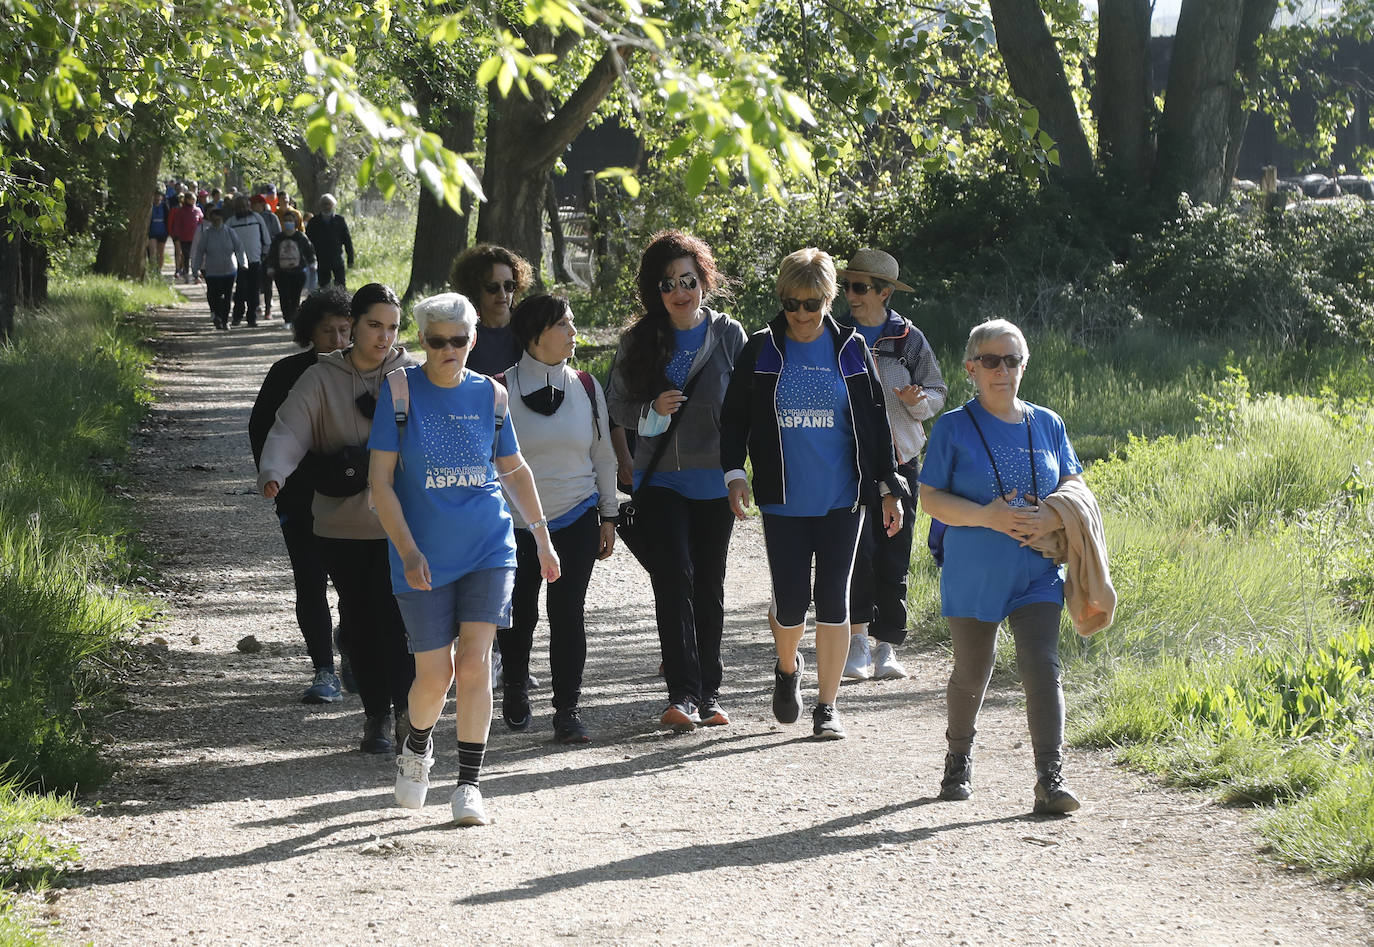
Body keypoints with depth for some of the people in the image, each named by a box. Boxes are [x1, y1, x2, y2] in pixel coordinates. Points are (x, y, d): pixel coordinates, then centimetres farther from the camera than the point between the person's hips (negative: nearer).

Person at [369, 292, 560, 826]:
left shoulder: (489, 394, 5)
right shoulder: (401, 389, -4)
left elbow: (513, 469, 20)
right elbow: (381, 481, -6)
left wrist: (542, 537, 22)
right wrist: (408, 551, -15)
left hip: (488, 550, 2)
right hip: (424, 558, -2)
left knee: (474, 662, -11)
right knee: (434, 675, 0)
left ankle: (469, 784, -4)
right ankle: (417, 749, 32)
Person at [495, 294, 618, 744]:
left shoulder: (586, 387, 4)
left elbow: (604, 454, 12)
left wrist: (608, 516, 10)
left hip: (575, 521, 2)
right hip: (516, 523, -2)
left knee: (569, 614, -4)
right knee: (519, 614, 8)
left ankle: (568, 708, 3)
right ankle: (515, 688, 34)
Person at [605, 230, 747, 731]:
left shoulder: (729, 334, 3)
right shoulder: (638, 341, 4)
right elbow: (617, 406, 8)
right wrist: (654, 410, -13)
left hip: (714, 479, 0)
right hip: (660, 479, 0)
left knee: (708, 586, 6)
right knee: (673, 579, -12)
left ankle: (708, 692, 14)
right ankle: (683, 694, -15)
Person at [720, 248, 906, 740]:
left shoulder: (851, 349, 3)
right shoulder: (761, 350, 2)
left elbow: (876, 421, 9)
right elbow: (734, 418, 7)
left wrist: (888, 487, 7)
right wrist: (734, 472, -7)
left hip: (841, 500, 0)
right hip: (783, 500, 0)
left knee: (833, 600, -1)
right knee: (790, 601, -2)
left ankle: (827, 704, 8)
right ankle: (787, 669, 30)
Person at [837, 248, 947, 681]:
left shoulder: (909, 340, 4)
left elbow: (936, 394, 7)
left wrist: (916, 400, -13)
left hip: (899, 459, 1)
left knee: (894, 556, 2)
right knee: (858, 548, -15)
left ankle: (886, 649, 9)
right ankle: (858, 641, -7)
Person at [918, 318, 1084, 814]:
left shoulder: (1048, 425, 7)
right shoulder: (954, 428, -2)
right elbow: (930, 499, -5)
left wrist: (1051, 520, -10)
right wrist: (988, 517, -19)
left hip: (1036, 574, 2)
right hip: (973, 577, -1)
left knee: (1042, 667, -13)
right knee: (971, 673, 10)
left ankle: (1050, 778, -15)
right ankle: (959, 760, 36)